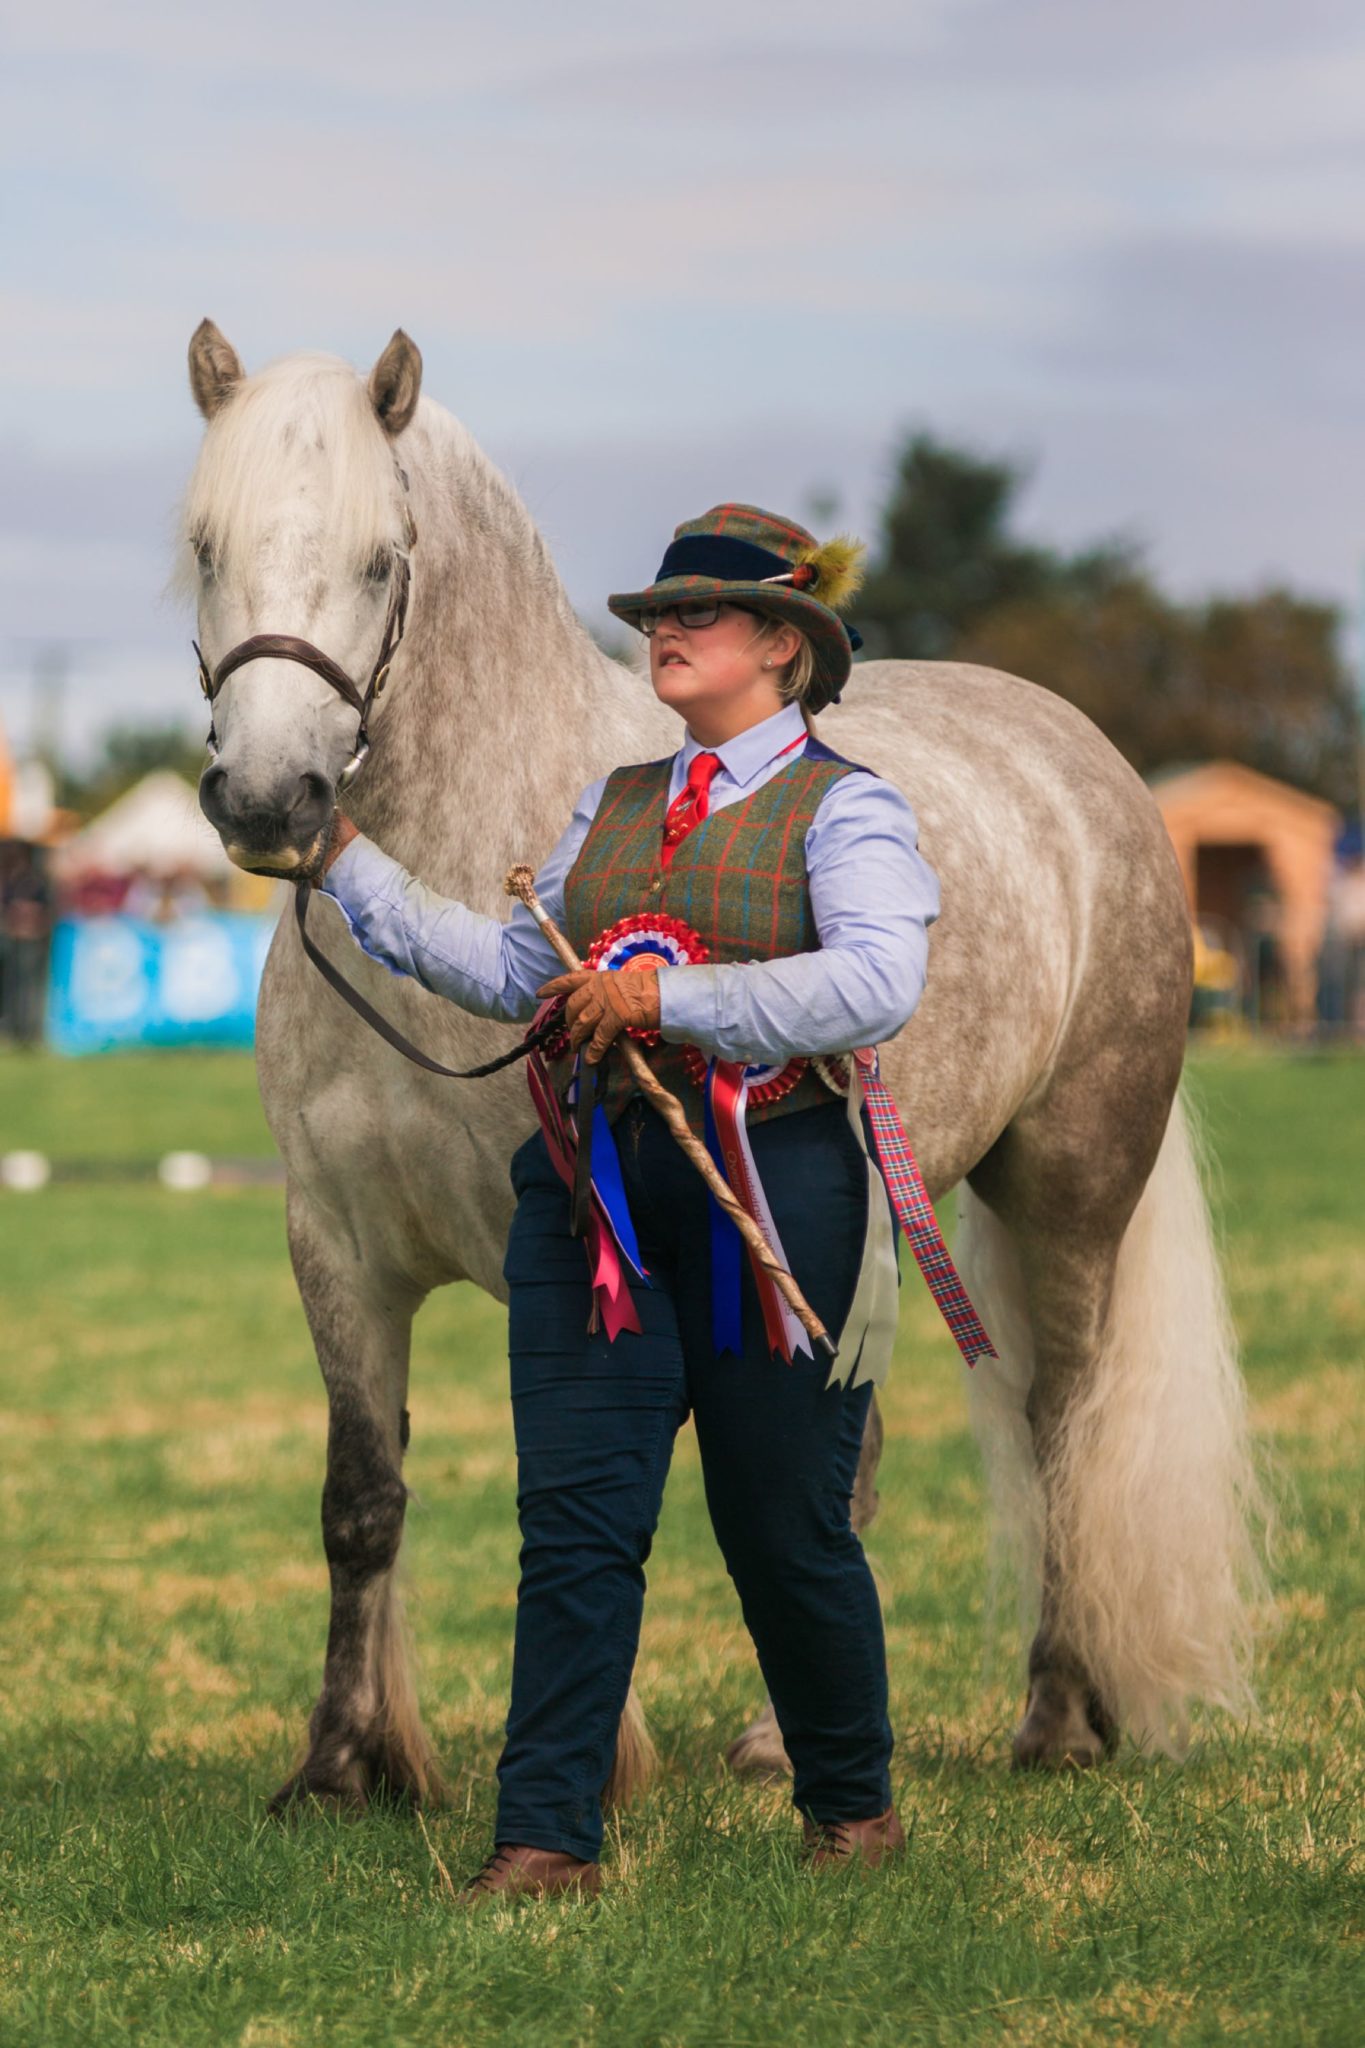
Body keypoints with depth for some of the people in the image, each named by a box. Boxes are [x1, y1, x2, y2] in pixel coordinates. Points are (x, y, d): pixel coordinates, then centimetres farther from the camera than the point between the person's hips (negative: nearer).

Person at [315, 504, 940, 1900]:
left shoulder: (842, 807, -2)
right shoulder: (616, 806, 18)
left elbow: (877, 982, -19)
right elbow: (516, 970, 17)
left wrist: (672, 997, -22)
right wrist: (351, 868, 14)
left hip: (774, 1193, -5)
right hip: (598, 1192, 5)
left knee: (784, 1527, 4)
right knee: (574, 1519, -2)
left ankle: (851, 1804, 24)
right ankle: (545, 1837, -3)